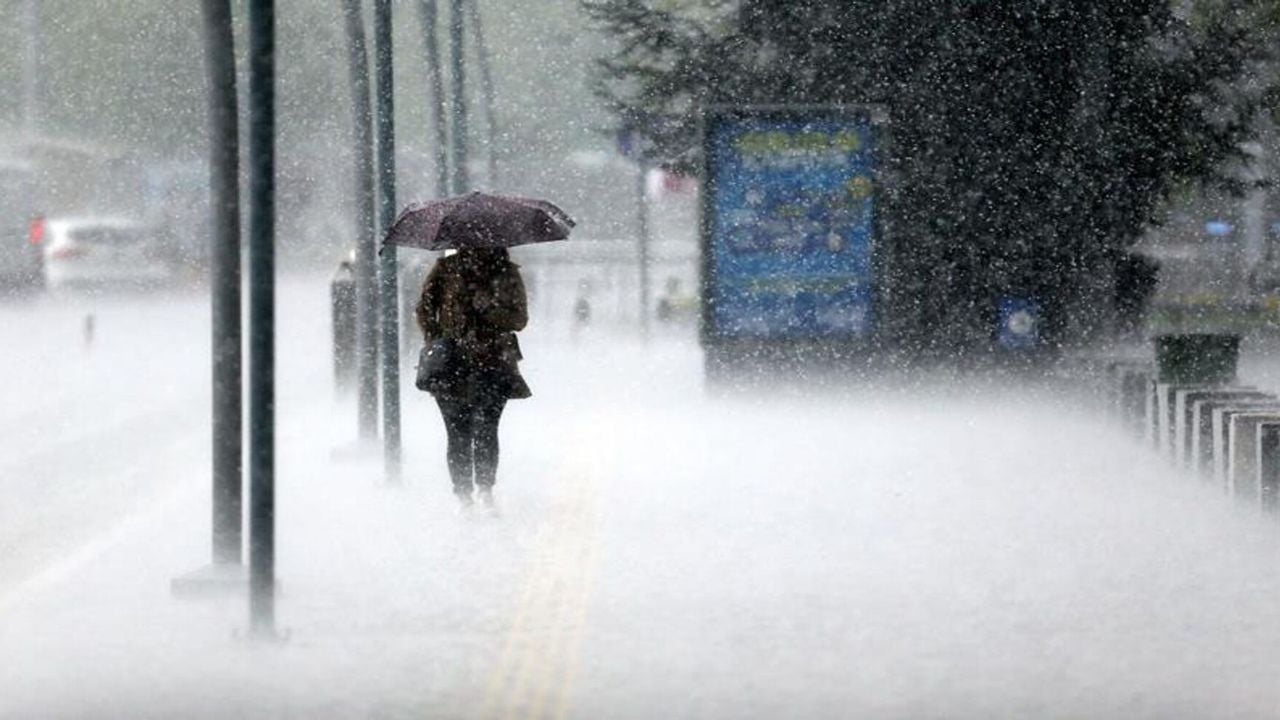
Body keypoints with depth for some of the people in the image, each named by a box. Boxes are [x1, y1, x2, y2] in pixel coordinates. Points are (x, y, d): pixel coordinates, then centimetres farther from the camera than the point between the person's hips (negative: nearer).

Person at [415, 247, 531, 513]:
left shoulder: (507, 274, 8)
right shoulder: (447, 269, 6)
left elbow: (519, 318, 4)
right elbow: (425, 309, 9)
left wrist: (487, 310, -13)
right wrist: (436, 343, -5)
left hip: (493, 364, 0)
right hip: (453, 366, 0)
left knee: (486, 428, -14)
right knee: (459, 435, -2)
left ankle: (485, 489, -5)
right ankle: (464, 496, 6)